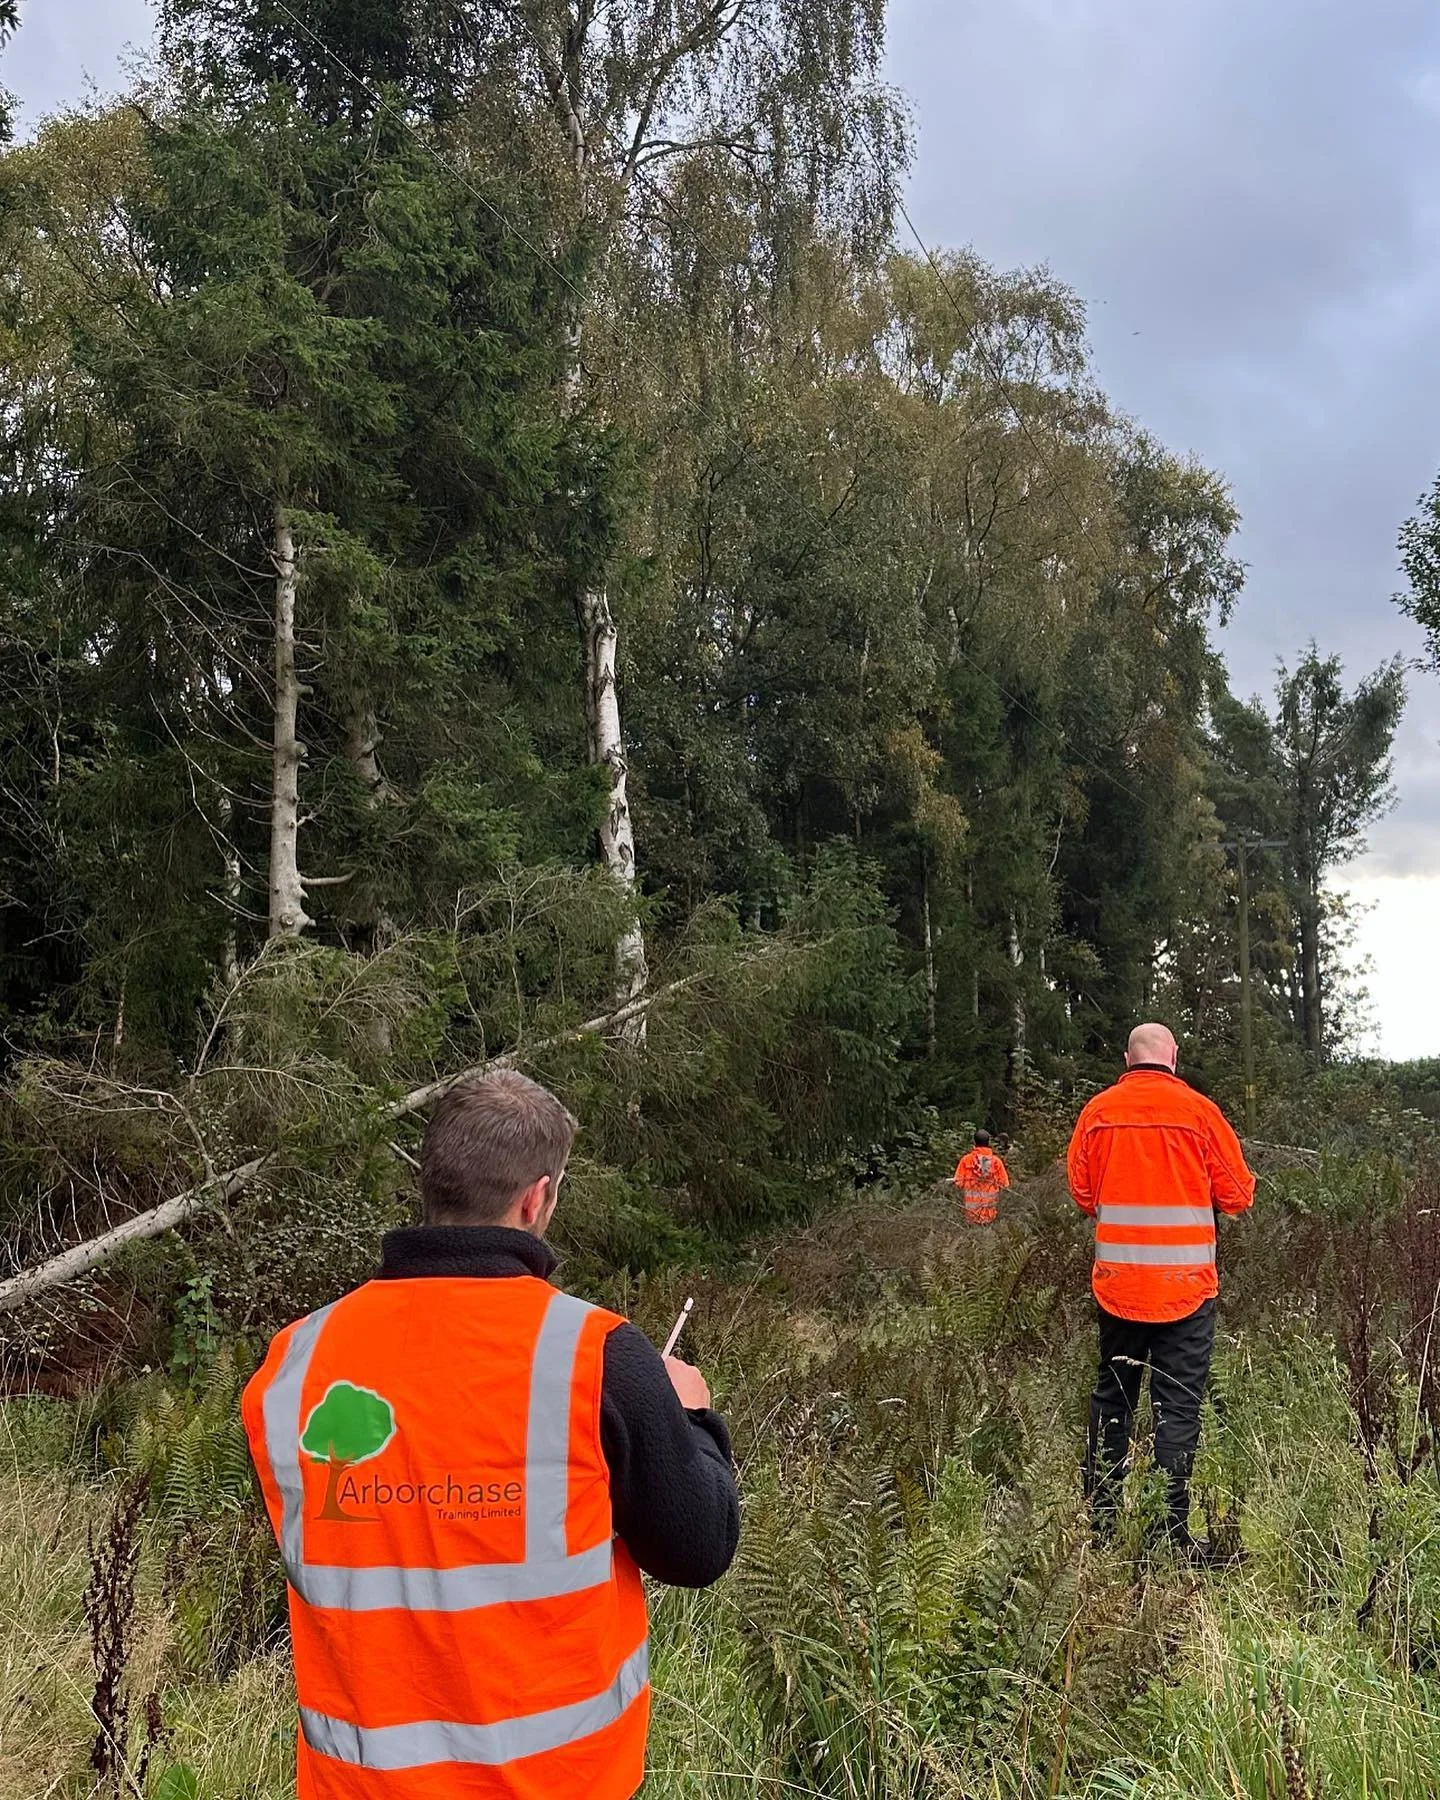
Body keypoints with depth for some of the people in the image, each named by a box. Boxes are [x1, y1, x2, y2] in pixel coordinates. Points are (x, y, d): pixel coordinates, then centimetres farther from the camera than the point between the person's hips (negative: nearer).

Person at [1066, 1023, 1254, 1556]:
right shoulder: (1199, 1111, -7)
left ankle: (1100, 1518, 22)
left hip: (1117, 1284, 3)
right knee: (1177, 1406, 3)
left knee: (1112, 1398, 15)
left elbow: (1081, 1192, 6)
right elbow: (1237, 1194, -2)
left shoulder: (1098, 1111, -1)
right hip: (1186, 1286, -2)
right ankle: (1172, 1530, 4)